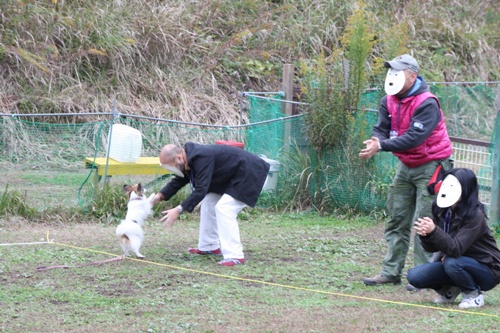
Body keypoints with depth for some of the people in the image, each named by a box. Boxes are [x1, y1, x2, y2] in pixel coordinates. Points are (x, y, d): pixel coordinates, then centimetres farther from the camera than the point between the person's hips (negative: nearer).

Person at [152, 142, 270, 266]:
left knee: (223, 208, -20)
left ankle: (235, 256, -21)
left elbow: (201, 189, -33)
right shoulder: (190, 157, 0)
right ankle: (209, 247, 24)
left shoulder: (201, 158, -30)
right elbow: (178, 181, 14)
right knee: (209, 203, 14)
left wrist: (179, 210, -33)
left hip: (248, 175, -11)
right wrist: (160, 195, 1)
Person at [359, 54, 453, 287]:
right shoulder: (389, 101, 1)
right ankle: (391, 272, 13)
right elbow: (381, 128, -4)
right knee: (397, 220, 9)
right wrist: (375, 141, -29)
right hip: (406, 166, 8)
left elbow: (414, 137, -31)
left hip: (430, 165, -8)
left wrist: (382, 146, -38)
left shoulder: (427, 104, -23)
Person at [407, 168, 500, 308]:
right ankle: (449, 289, 12)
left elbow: (455, 249, -33)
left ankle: (474, 295, -9)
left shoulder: (474, 216, -23)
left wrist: (433, 231, -45)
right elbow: (432, 248, -3)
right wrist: (425, 235, -24)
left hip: (487, 272, -6)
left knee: (451, 263, -36)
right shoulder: (441, 211, -4)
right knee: (414, 276, -15)